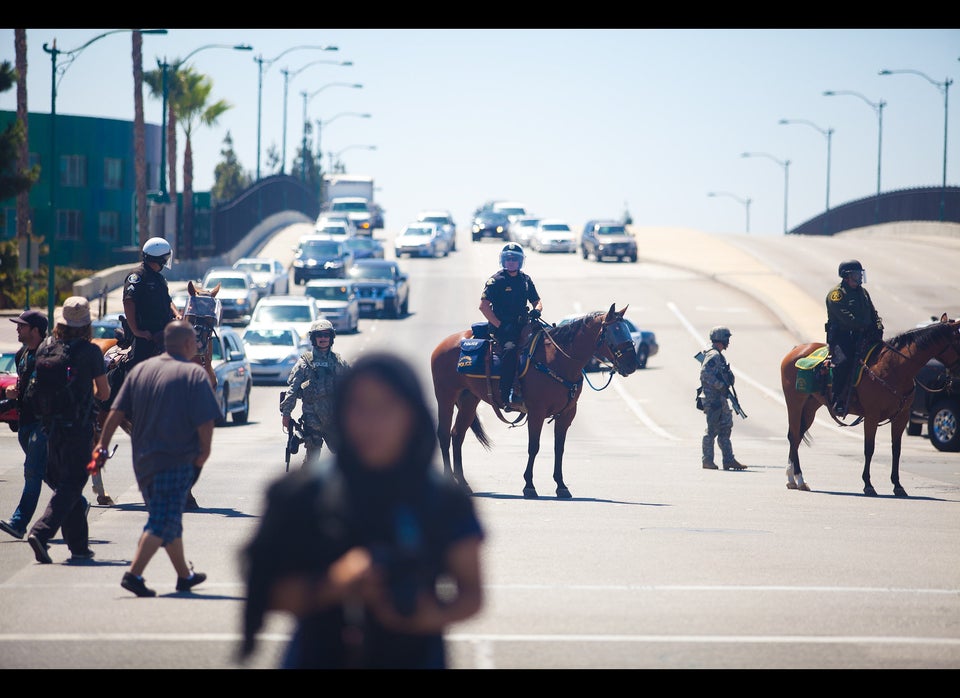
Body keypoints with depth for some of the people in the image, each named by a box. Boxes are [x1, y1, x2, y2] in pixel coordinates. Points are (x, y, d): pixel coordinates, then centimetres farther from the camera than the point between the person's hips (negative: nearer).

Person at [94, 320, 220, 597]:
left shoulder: (140, 370, 8)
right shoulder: (194, 374, -9)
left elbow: (116, 411, 4)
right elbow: (205, 420, -15)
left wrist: (103, 443, 8)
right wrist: (205, 451, -2)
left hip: (143, 459, 7)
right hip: (177, 460, -6)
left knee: (169, 520, 18)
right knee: (163, 521, -6)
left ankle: (184, 574, 30)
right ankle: (134, 574, -18)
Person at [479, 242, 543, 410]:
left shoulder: (525, 280, 16)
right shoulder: (496, 281, -1)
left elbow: (537, 301, 23)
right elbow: (484, 306, -7)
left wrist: (537, 310, -3)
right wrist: (499, 326, -13)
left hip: (523, 326, 7)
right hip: (503, 329, -7)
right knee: (510, 349, -34)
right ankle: (506, 396, -39)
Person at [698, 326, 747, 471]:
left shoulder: (718, 356, 18)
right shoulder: (713, 355, -14)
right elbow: (705, 372, -26)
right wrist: (721, 386, -24)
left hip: (720, 399, 10)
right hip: (713, 398, -10)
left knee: (725, 429, 9)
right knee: (712, 430, -5)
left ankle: (729, 459, 10)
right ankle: (707, 460, 0)